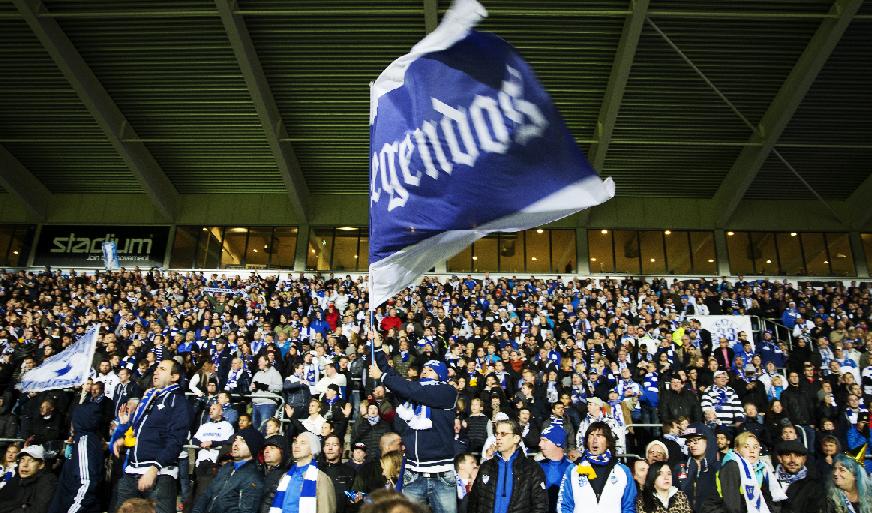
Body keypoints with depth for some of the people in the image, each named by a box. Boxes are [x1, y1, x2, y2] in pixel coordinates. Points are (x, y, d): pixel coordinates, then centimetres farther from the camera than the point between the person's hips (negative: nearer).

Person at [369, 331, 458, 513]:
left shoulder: (447, 392, -3)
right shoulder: (415, 391, 14)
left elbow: (414, 391, -13)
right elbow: (396, 380, 7)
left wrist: (382, 376, -6)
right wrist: (378, 348, 1)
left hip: (441, 475, -4)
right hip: (413, 474, 4)